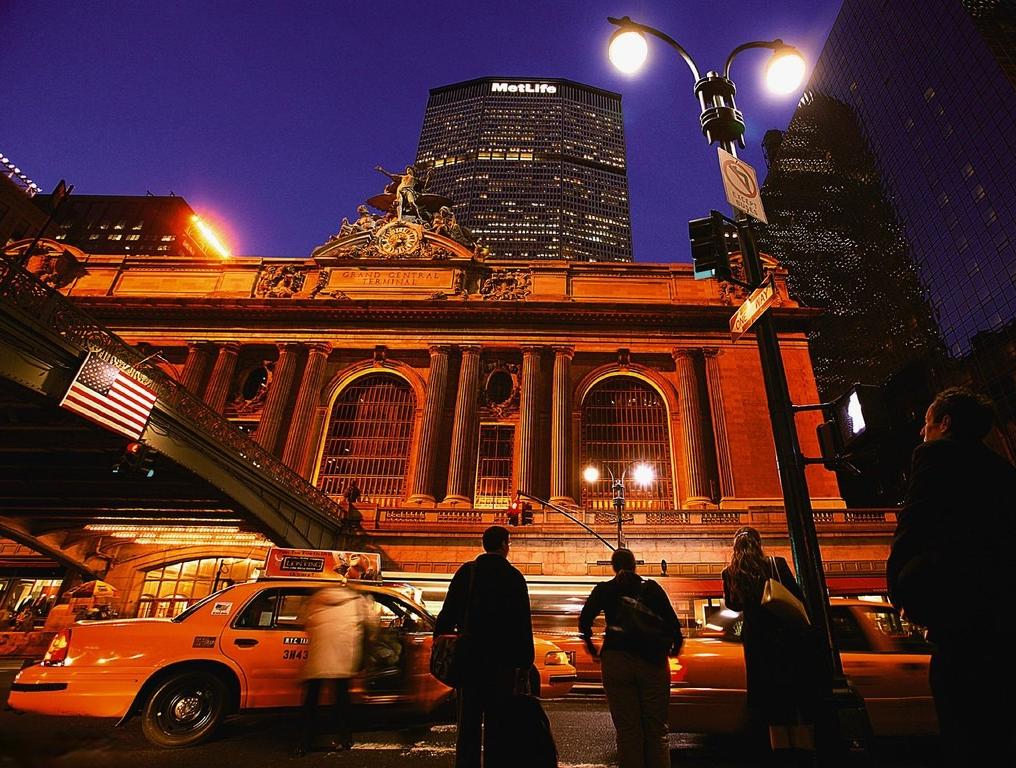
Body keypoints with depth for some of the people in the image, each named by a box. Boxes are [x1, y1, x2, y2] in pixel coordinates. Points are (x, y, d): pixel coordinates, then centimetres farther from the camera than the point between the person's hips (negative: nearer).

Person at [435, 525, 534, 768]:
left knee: (468, 717, 14)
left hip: (469, 656, 3)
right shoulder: (513, 576, -6)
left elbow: (448, 612, 0)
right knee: (497, 720, 8)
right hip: (503, 658, -2)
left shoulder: (466, 572, 1)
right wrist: (526, 662, -1)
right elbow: (523, 623, -5)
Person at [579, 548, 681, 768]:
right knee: (657, 729, 13)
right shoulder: (652, 587, 4)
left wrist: (590, 646, 10)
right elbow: (671, 620, -3)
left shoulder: (604, 589, 3)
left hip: (616, 660, -1)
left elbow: (585, 619, -5)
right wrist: (675, 644, 14)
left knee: (627, 730, 9)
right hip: (652, 661, 1)